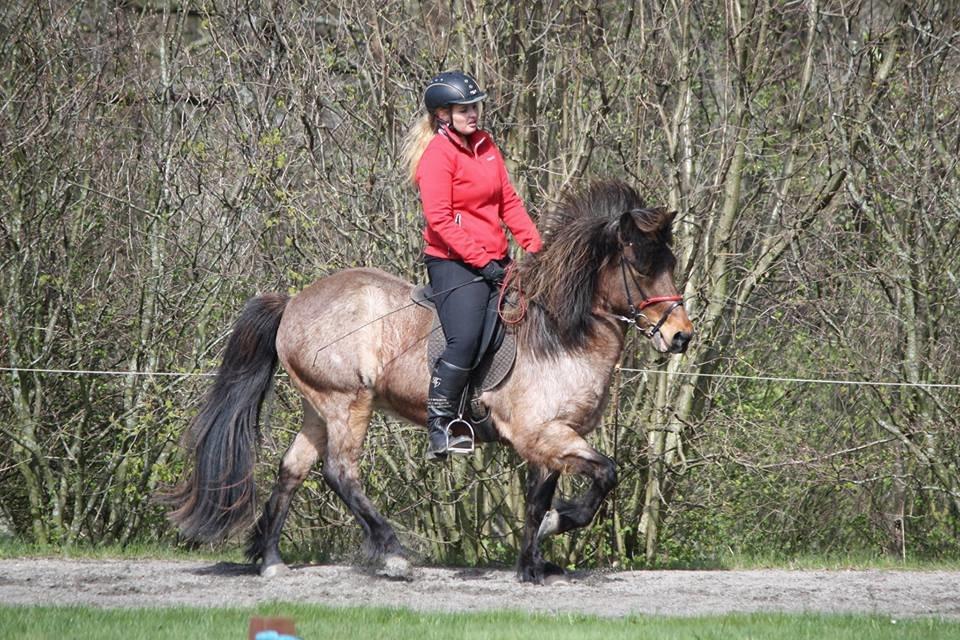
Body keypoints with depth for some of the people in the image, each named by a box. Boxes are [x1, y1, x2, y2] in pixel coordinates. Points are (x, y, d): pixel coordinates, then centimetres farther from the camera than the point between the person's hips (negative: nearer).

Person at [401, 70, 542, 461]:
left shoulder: (484, 144, 13)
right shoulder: (438, 153, -12)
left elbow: (508, 200, 17)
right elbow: (439, 219, -18)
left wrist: (533, 244, 6)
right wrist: (481, 261, -19)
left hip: (494, 260, 9)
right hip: (454, 263, -9)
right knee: (464, 340, -22)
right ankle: (438, 426, -15)